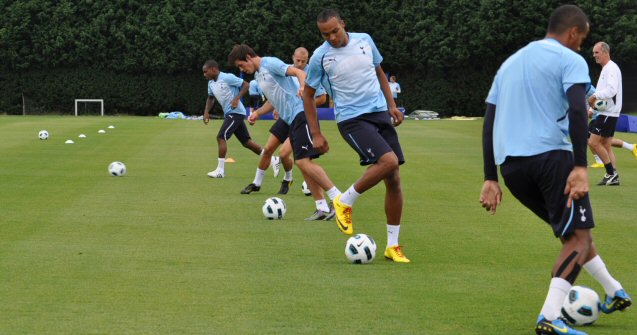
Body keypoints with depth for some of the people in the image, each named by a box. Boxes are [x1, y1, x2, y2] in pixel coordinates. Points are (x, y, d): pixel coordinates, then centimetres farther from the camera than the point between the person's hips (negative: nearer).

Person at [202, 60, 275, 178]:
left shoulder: (227, 78, -16)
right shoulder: (211, 83, 10)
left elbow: (245, 85, -14)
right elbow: (211, 97, 25)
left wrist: (237, 98, -24)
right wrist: (206, 112, 10)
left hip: (236, 112, -9)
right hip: (228, 114, 9)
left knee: (221, 137, -14)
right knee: (246, 141, 11)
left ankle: (220, 170, -11)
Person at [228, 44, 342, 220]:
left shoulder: (270, 63, -7)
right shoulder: (258, 75, 22)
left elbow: (299, 72, -21)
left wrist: (303, 87, -40)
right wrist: (257, 113, 24)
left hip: (301, 114, -10)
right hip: (291, 120, 10)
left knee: (303, 161, -19)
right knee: (302, 163, 4)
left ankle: (337, 198, -19)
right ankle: (322, 207, 3)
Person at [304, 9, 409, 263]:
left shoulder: (364, 40, 5)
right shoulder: (320, 57, -6)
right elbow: (308, 94, 4)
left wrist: (392, 105, 13)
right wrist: (316, 134, 0)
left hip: (380, 113, 5)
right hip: (352, 119, -5)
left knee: (393, 180, 0)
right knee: (388, 160, -27)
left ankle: (393, 245, 9)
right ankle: (344, 203, -7)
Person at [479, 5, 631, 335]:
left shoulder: (510, 63, 25)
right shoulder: (570, 60, 3)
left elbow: (489, 123, 21)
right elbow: (577, 110, -14)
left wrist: (491, 179, 20)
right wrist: (580, 167, -19)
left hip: (509, 163, 7)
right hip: (550, 155, -7)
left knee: (573, 229, 23)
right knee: (578, 236, -2)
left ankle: (614, 292, 30)